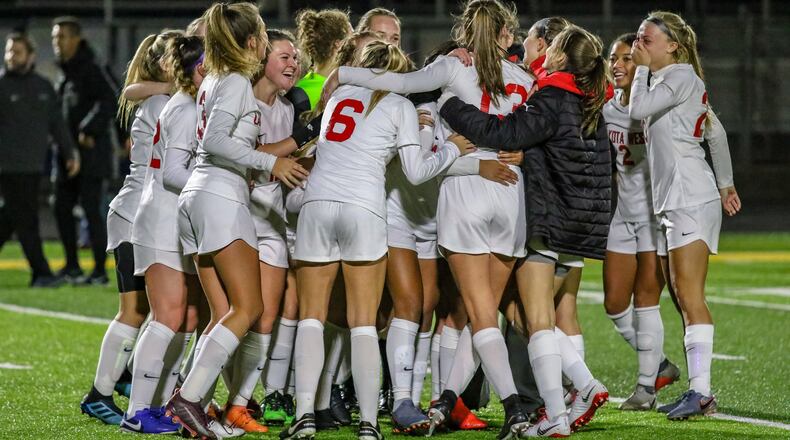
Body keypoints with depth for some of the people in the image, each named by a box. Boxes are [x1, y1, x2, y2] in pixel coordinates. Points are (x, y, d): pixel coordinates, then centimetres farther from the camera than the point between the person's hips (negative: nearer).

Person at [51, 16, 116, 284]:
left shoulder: (90, 70, -11)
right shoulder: (64, 74, 15)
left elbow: (108, 102, -23)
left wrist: (88, 130, -24)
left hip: (91, 152, -9)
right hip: (69, 153, 9)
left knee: (91, 209, -8)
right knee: (62, 207, 10)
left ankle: (100, 270, -4)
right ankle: (72, 266, 20)